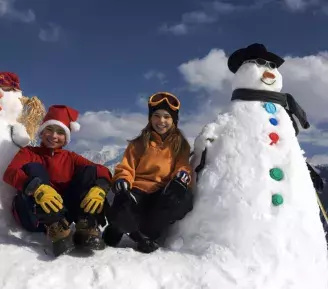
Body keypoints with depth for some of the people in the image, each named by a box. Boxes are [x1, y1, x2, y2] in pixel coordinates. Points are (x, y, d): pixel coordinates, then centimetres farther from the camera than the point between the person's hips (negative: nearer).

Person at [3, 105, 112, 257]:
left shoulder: (71, 157, 15)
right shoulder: (28, 152, 10)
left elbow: (102, 171, 0)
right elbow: (10, 173, -13)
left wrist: (99, 189, -26)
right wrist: (37, 188, -35)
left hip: (63, 211, 2)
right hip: (32, 216, -2)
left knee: (89, 171, -7)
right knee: (33, 168, -21)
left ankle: (86, 228, -24)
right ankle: (56, 230, -34)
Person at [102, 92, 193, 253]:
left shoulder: (181, 145, 13)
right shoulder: (139, 143, 12)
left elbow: (184, 167, 4)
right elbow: (126, 168, 6)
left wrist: (182, 176, -22)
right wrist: (121, 182, -17)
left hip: (163, 194, 2)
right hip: (138, 191, -2)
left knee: (184, 198, -35)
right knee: (120, 214, -36)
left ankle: (148, 233, -10)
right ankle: (138, 234, 2)